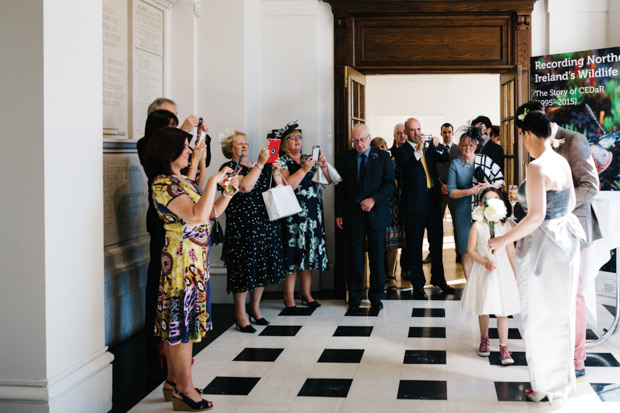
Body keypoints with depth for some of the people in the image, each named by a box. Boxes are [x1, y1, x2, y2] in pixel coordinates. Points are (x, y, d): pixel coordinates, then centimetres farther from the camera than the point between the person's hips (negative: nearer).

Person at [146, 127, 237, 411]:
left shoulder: (181, 180, 15)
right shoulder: (163, 184, -16)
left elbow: (210, 212, 20)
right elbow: (197, 215, -27)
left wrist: (228, 192, 6)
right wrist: (214, 181, -20)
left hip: (195, 259, 10)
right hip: (182, 258, -10)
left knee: (178, 321, 13)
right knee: (183, 320, -5)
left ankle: (174, 382, 21)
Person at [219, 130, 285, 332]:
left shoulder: (257, 166, 16)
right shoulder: (229, 168, -3)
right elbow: (245, 187, -20)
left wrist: (275, 171, -5)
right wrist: (260, 163, -21)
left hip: (265, 223, 6)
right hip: (242, 224, -6)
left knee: (262, 267, 10)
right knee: (244, 268, -4)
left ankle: (255, 309, 23)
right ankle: (241, 315, 4)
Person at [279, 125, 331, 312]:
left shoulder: (310, 159, 14)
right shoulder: (282, 162, 0)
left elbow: (328, 181, 10)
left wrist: (323, 166, -7)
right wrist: (304, 169, -19)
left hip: (313, 212, 5)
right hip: (293, 213, -5)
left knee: (310, 251, 6)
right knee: (293, 252, -6)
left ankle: (306, 293, 16)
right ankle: (289, 297, 1)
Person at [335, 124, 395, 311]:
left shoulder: (383, 157, 4)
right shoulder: (345, 158, 8)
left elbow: (390, 184, -1)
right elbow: (340, 187, 9)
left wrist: (373, 199, -15)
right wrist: (339, 213, 3)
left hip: (376, 213, -1)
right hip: (353, 214, 1)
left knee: (377, 257, 3)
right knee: (354, 257, 2)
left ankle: (376, 296, 15)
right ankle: (354, 298, 11)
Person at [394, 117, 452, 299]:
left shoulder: (429, 148, 10)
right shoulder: (401, 151, -6)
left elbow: (445, 158, 5)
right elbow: (407, 170, -21)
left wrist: (438, 146, -12)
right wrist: (418, 151, -32)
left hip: (433, 202, 5)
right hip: (415, 204, -5)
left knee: (437, 242, 15)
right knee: (415, 245, 2)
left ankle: (438, 278, 29)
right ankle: (418, 285, 11)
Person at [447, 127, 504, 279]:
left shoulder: (485, 160, 4)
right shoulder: (455, 165, 5)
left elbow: (500, 179, 7)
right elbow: (451, 192, 0)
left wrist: (490, 186, -13)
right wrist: (470, 191, -13)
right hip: (464, 212, 1)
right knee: (466, 250, 4)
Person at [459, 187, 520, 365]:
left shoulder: (506, 224, 1)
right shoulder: (477, 226, -4)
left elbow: (510, 250, 6)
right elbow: (471, 250, -4)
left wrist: (515, 272, 6)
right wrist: (485, 262, -19)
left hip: (503, 271, 0)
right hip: (483, 272, 0)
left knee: (502, 310, 0)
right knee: (483, 309, 11)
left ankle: (504, 347, 3)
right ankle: (484, 339, 33)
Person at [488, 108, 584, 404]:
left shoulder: (537, 167, -21)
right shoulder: (562, 162, 5)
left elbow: (536, 215, -25)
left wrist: (504, 240, -17)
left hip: (543, 244, -9)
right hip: (565, 238, 9)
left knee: (542, 315, 5)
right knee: (560, 312, 18)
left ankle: (548, 385, 17)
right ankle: (561, 376, 32)